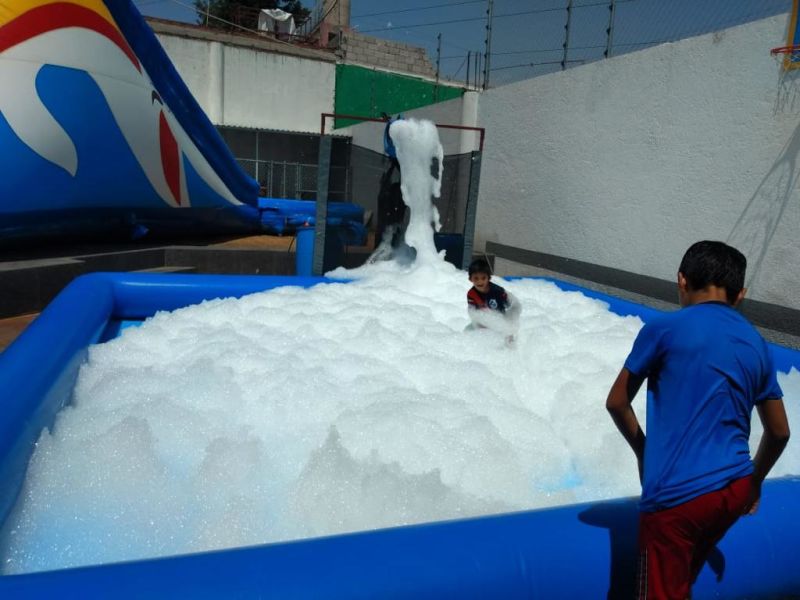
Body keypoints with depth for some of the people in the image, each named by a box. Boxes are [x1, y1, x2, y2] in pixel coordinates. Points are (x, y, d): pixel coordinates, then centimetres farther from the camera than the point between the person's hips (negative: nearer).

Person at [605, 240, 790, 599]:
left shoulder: (664, 328, -9)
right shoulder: (756, 344, 7)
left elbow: (616, 403, -1)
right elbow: (779, 432, 15)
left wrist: (643, 451, 14)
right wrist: (754, 482, 30)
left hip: (677, 494, -6)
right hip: (735, 489, 6)